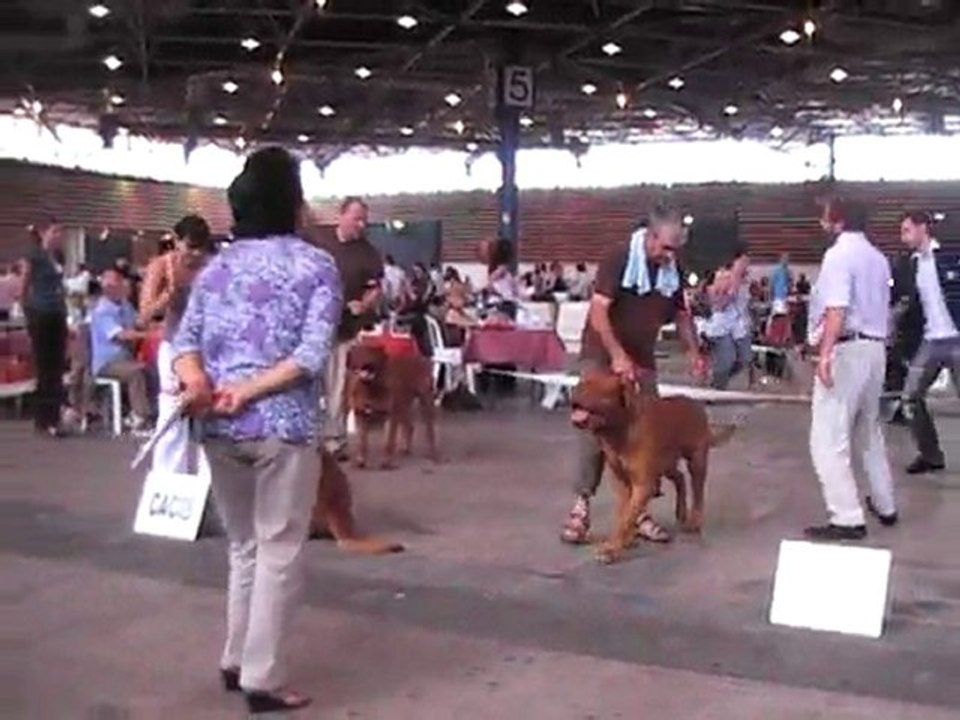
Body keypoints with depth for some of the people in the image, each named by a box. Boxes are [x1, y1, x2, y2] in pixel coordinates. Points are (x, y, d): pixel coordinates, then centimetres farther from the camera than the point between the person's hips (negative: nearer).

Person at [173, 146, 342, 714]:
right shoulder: (317, 265, -2)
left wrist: (198, 382, -15)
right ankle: (263, 679, 6)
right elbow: (313, 354, -14)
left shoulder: (217, 265, 11)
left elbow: (184, 341, 0)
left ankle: (237, 661, 27)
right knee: (279, 553, 4)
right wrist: (249, 389, -15)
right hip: (283, 427, -5)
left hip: (218, 427, 5)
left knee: (244, 547, 20)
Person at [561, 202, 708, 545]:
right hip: (602, 357, -6)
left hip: (642, 361, 6)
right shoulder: (618, 258, -18)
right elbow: (598, 311, -22)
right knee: (594, 430, -8)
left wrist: (693, 351, -2)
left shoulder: (673, 270, 0)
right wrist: (617, 355, -29)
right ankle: (581, 506, -2)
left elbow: (681, 313, 13)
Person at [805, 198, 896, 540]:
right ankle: (884, 505, 31)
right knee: (869, 432, 22)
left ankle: (847, 518, -10)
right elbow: (881, 306, 18)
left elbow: (837, 309, -24)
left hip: (846, 350, -9)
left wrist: (825, 353, -30)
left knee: (829, 440, -7)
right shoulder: (877, 258, 15)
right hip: (875, 348, 9)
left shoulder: (838, 254, -12)